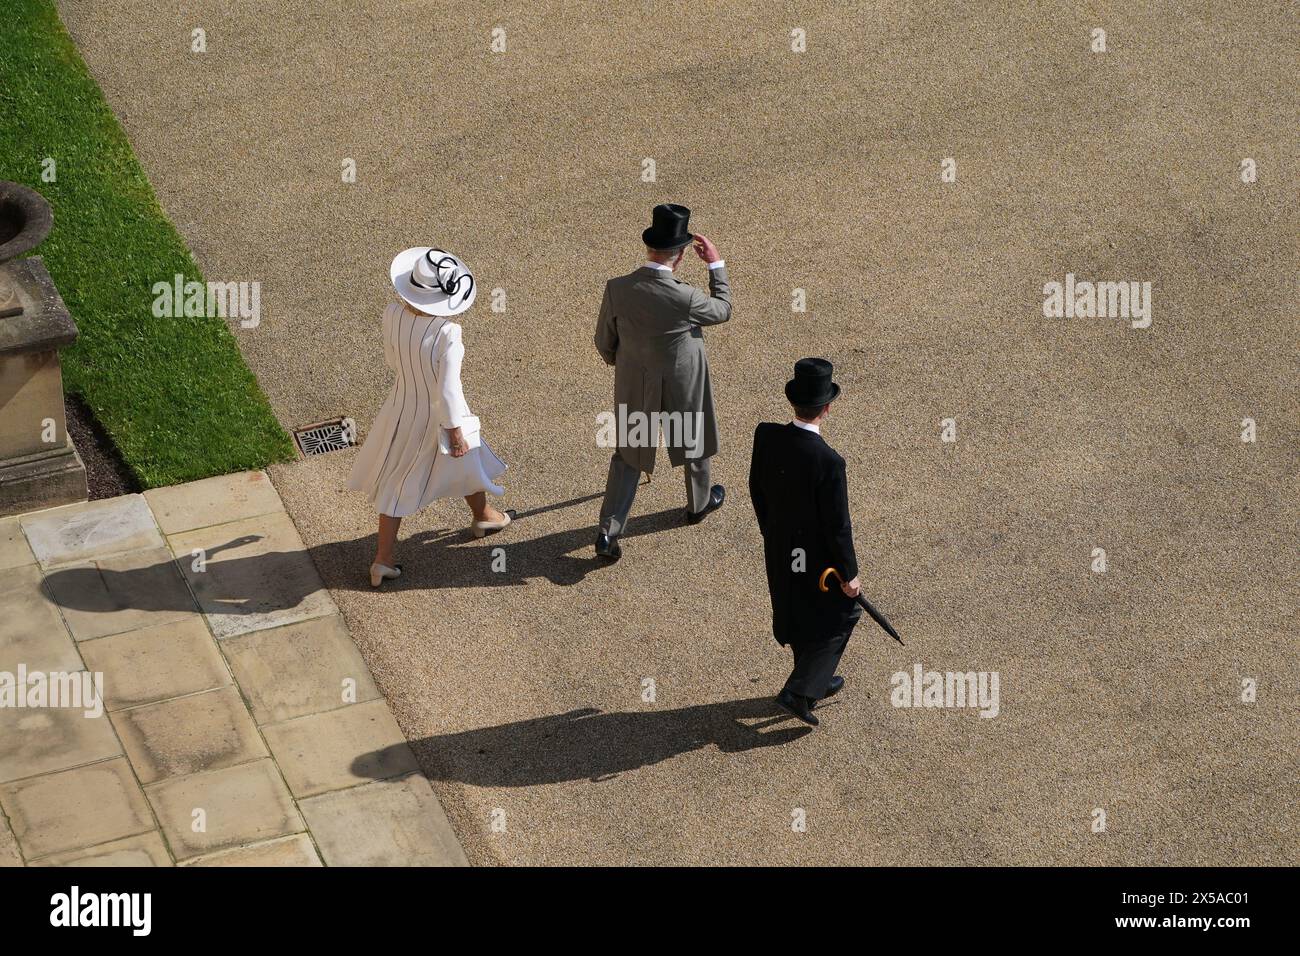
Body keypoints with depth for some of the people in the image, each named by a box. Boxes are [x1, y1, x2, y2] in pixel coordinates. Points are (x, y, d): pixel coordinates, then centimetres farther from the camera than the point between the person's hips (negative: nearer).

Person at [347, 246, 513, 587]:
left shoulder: (392, 315, -21)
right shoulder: (447, 333, -36)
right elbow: (447, 389, -28)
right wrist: (456, 432, -14)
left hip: (403, 408, 4)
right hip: (441, 415, -4)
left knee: (397, 481, 21)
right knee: (465, 460, 28)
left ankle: (382, 559, 23)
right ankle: (483, 516, 56)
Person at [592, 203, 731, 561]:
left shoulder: (617, 289, -20)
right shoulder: (686, 298, -30)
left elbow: (605, 342, -5)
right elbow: (722, 309, -7)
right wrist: (716, 264, 1)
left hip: (634, 387, 3)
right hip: (681, 390, -3)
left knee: (628, 455, 18)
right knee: (694, 444, 26)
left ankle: (608, 532, 12)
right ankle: (699, 503, 51)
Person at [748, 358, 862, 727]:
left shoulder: (766, 436, -17)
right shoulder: (828, 462, -34)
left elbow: (756, 489, 0)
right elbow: (837, 526, -24)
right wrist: (849, 574, -9)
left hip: (778, 549, 6)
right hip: (817, 557, -6)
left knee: (798, 615, 26)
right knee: (840, 615, 19)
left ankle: (814, 682, 46)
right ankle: (799, 691, 14)